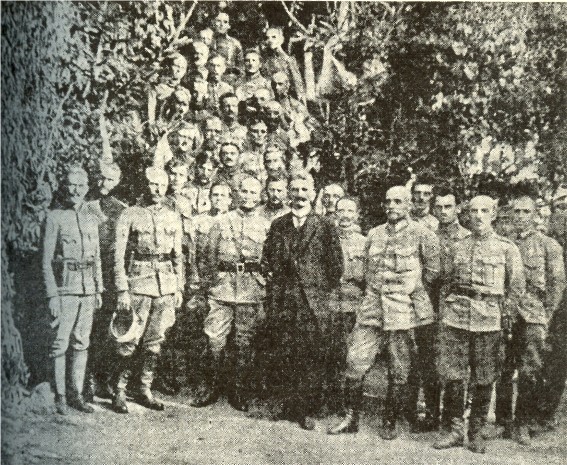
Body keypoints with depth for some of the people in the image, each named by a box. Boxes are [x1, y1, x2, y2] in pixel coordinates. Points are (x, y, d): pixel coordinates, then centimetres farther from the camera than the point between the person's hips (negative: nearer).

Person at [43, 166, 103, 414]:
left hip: (88, 289, 5)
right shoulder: (54, 217, -4)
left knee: (82, 344, 9)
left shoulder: (92, 217, 11)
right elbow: (47, 260, -6)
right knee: (61, 344, 0)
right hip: (65, 288, -5)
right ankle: (60, 396, 11)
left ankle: (77, 395, 18)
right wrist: (52, 295, -12)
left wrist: (99, 290, 13)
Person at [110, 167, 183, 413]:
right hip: (138, 282, -4)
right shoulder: (129, 215, -2)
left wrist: (179, 288, 12)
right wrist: (122, 291, -10)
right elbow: (119, 256, -5)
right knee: (129, 341, -3)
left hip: (166, 285, 4)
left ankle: (145, 390, 20)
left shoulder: (173, 217, 11)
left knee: (155, 340, 9)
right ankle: (119, 392, 8)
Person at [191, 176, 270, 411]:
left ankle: (239, 392, 16)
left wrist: (263, 295, 1)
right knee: (215, 339, -2)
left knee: (245, 341, 4)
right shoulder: (222, 222, 10)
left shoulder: (266, 226, 7)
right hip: (222, 288, 1)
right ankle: (211, 389, 11)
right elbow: (211, 257, 12)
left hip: (251, 292, 0)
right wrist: (216, 282, 6)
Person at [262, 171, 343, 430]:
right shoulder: (278, 225, 13)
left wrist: (324, 291, 0)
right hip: (280, 302, 3)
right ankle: (282, 405, 14)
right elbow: (266, 258, 19)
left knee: (309, 357, -2)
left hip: (311, 302, -2)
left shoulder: (325, 227, 4)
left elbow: (336, 264, 3)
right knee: (280, 355, 3)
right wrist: (270, 276, 6)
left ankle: (306, 411, 7)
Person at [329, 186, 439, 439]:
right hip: (372, 308, 4)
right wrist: (377, 292, 13)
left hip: (404, 311, -4)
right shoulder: (374, 234, 12)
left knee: (399, 373, 4)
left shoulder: (423, 235, -3)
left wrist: (410, 290, 5)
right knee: (355, 363, -2)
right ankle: (351, 418, 11)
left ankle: (390, 422, 20)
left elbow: (433, 271, 1)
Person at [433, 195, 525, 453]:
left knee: (483, 380, 4)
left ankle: (476, 432, 18)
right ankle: (456, 430, 13)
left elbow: (517, 286, 3)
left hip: (488, 321, -2)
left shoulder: (507, 248, 3)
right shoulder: (457, 248, 11)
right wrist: (444, 312, 6)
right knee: (452, 376, 1)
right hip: (455, 316, 2)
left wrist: (504, 315, -4)